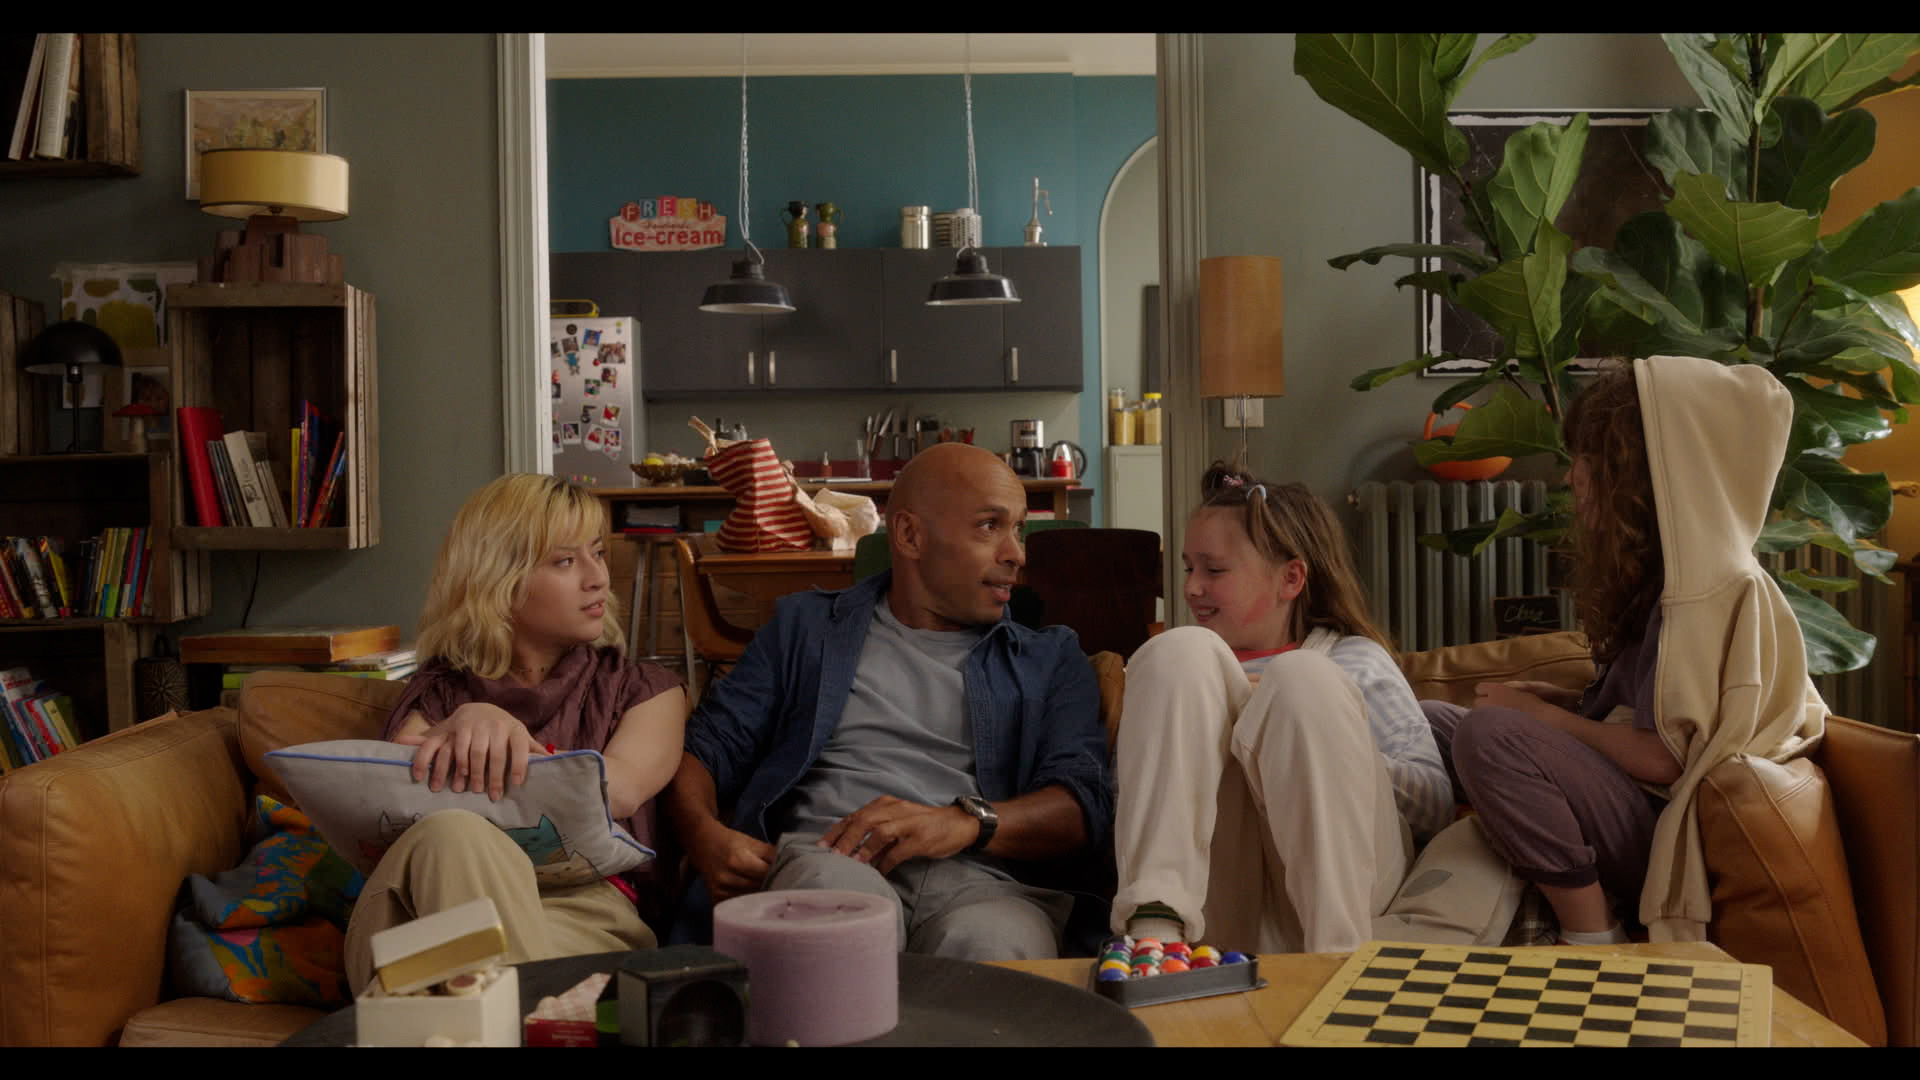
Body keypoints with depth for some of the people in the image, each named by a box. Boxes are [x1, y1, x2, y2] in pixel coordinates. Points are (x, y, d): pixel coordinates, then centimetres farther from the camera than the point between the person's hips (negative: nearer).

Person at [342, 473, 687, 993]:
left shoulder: (644, 690, 24)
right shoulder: (440, 693, 27)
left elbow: (619, 788, 1)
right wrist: (465, 724, -15)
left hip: (584, 907, -2)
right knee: (450, 833, -36)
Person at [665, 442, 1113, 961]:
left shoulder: (1051, 659, 23)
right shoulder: (805, 627, 25)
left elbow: (1086, 802, 7)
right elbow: (707, 748, 17)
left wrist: (968, 822, -14)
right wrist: (706, 835, -7)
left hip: (982, 877, -1)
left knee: (992, 941, -39)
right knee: (839, 888, -38)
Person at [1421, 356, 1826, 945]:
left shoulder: (1713, 587, -19)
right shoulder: (1661, 573, 11)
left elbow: (1663, 757, -22)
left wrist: (1542, 717, -12)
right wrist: (1559, 702, 2)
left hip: (1662, 829, -10)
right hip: (1622, 793, 10)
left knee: (1489, 733, -30)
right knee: (1430, 718, 9)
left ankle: (1593, 938, -16)